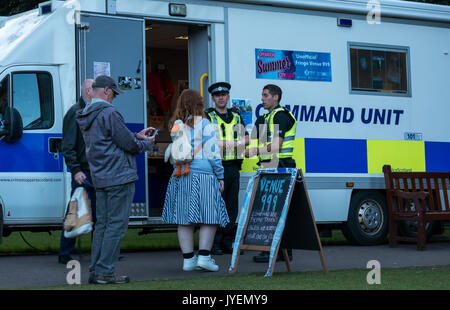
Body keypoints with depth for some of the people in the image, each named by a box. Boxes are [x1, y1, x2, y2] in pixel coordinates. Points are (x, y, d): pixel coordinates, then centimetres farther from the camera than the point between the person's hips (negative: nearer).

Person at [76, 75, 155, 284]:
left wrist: (137, 136, 21)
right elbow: (128, 144, -13)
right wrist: (147, 143, 7)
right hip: (119, 177, -9)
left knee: (102, 224, 13)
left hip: (100, 179, 9)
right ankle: (104, 272, -5)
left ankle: (95, 270, 14)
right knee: (117, 224, -5)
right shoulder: (109, 113, -14)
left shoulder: (85, 117, 15)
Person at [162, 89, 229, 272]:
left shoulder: (176, 126, 9)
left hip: (180, 177, 5)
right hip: (203, 176, -5)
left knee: (184, 219, 6)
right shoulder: (203, 124, -6)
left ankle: (188, 259, 8)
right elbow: (212, 153, -7)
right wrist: (220, 177, -1)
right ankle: (204, 256, -6)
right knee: (209, 218, 0)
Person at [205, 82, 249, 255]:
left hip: (233, 167, 5)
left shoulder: (236, 116, 17)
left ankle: (227, 242, 14)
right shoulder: (207, 117, 2)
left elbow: (246, 138, 13)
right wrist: (232, 142, -15)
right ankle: (214, 243, -1)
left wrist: (230, 143, -7)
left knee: (232, 205, 7)